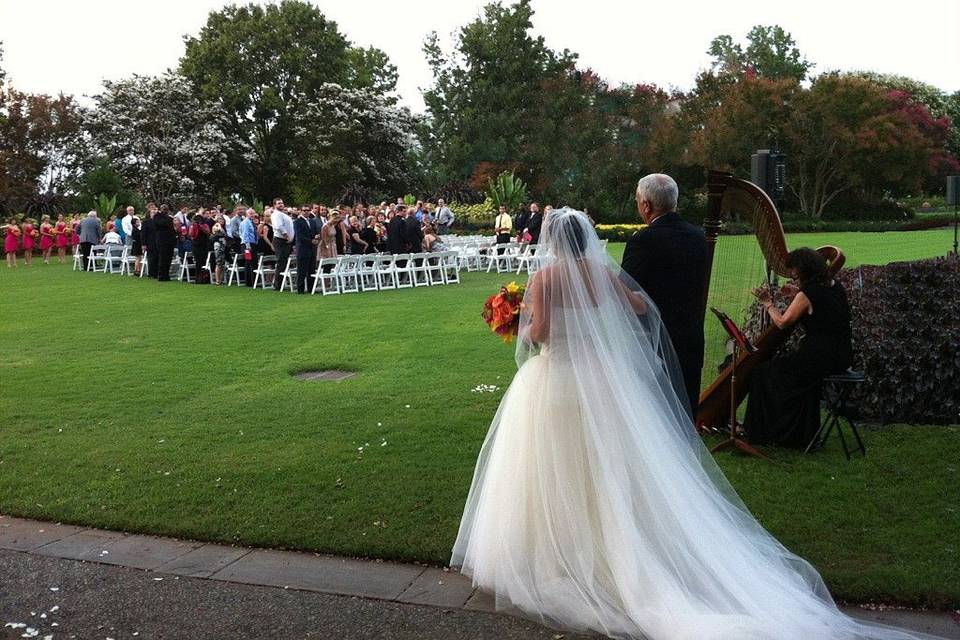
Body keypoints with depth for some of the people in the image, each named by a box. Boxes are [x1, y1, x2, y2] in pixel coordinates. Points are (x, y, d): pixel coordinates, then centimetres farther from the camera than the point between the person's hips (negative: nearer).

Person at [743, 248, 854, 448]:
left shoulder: (807, 294, -14)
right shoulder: (836, 287, 9)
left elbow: (782, 322, -8)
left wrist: (768, 303, 6)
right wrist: (795, 296, 24)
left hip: (820, 359, -8)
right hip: (842, 357, 8)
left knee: (764, 372, 5)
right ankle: (804, 434, 31)